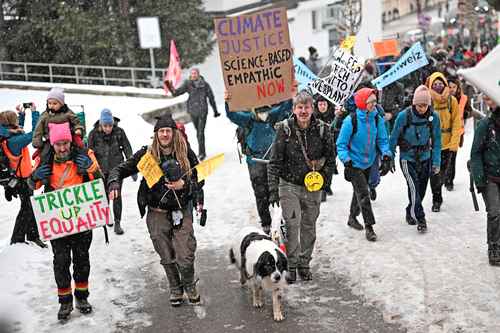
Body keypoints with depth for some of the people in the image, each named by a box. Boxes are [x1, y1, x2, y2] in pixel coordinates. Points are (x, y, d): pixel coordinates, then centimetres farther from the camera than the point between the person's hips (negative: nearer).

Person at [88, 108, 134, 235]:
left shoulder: (119, 132, -9)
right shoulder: (94, 134, -9)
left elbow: (127, 150, -2)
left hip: (117, 168, -1)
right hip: (102, 170, 1)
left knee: (116, 195, -6)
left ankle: (117, 223, 0)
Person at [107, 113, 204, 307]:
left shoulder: (186, 153, -3)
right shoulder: (147, 154, -3)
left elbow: (199, 179, 3)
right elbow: (122, 169, 0)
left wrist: (184, 185, -17)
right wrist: (114, 183, -20)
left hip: (182, 212, -1)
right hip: (157, 214, 1)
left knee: (186, 257, -4)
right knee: (167, 257, 10)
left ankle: (189, 286, 26)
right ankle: (175, 289, 34)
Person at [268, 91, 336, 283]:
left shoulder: (322, 129, -5)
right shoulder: (284, 129, -10)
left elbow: (331, 156, 9)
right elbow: (275, 161, -8)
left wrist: (324, 176, -4)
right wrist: (273, 189, -11)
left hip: (314, 187, 2)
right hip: (289, 185, -2)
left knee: (309, 226, 12)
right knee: (292, 225, -9)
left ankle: (304, 263, 26)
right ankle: (292, 265, 4)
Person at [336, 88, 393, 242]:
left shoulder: (377, 119, -8)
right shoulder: (351, 120, -21)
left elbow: (382, 140, 1)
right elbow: (341, 144, -14)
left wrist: (386, 156, -15)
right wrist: (346, 161, -26)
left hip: (368, 163, 6)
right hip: (354, 164, -5)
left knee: (359, 192, 22)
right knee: (364, 194, -11)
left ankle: (352, 217, 42)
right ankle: (369, 226, -1)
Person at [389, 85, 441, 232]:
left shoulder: (434, 117, -9)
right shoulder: (404, 116, -17)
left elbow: (436, 141, 0)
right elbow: (394, 138, -6)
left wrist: (436, 162, -1)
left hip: (425, 158, 3)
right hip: (407, 158, -3)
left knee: (421, 190, 9)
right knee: (414, 188, -16)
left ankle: (411, 212, 33)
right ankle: (420, 219, -6)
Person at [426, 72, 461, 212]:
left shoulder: (452, 100, -2)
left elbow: (456, 123, -2)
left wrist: (454, 142, -8)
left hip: (447, 143, 2)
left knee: (444, 172, 13)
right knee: (434, 173, -2)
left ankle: (437, 188, 41)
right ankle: (437, 200, 12)